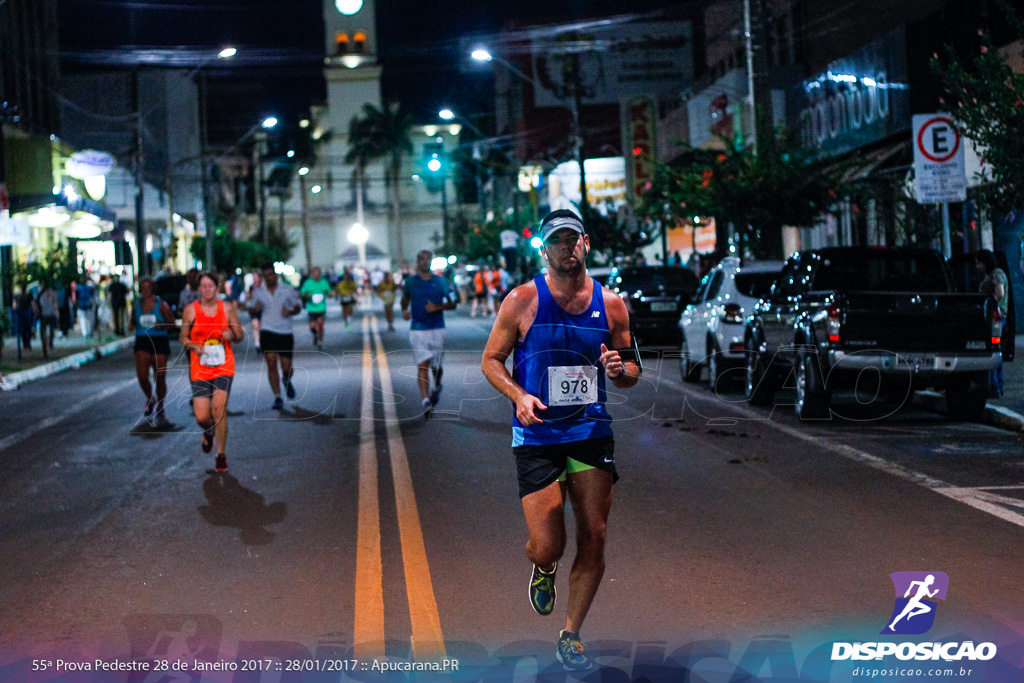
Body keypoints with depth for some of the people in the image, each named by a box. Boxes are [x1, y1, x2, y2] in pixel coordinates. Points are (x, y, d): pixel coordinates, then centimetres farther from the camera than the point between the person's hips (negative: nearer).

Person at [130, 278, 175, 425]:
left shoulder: (162, 305, -2)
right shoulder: (136, 306, 8)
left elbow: (172, 324, -4)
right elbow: (132, 323, 19)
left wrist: (161, 325, -23)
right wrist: (131, 327, -4)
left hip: (160, 342, -2)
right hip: (142, 343, 2)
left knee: (160, 377, -1)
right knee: (142, 376, -11)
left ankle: (160, 409, 16)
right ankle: (150, 399, 20)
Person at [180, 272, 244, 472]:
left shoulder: (227, 308, 4)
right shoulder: (191, 310, 2)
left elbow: (240, 335, 11)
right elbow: (183, 338, 10)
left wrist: (232, 336, -12)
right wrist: (194, 346, -11)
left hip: (224, 366, 0)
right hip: (200, 368, 0)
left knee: (219, 408, -15)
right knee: (202, 417, -4)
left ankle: (221, 454, 1)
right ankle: (209, 433, 35)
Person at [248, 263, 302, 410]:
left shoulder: (288, 290, 3)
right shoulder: (258, 292, 6)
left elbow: (298, 305, 12)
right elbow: (251, 307, 18)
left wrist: (291, 311, -10)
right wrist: (255, 307, -6)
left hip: (285, 332, 0)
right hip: (267, 331, 0)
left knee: (286, 366, -3)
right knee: (271, 363, -14)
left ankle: (287, 381, 35)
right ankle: (277, 398, -9)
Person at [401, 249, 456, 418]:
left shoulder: (441, 281, 3)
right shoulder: (410, 282, 4)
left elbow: (452, 304, 7)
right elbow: (405, 299, 19)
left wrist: (438, 307, -12)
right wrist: (404, 311, -3)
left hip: (437, 329, 1)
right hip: (417, 330, -1)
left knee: (436, 366, 8)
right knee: (422, 366, -11)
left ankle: (437, 387, 41)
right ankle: (426, 402, -16)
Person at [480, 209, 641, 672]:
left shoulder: (611, 304, 4)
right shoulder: (523, 300, -4)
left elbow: (631, 373, 13)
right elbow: (491, 360, 3)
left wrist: (620, 369, -11)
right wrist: (519, 395, -15)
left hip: (592, 431, 3)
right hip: (537, 437, -3)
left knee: (594, 540, 1)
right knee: (548, 547, -8)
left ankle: (571, 635, 20)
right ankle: (542, 570, 32)